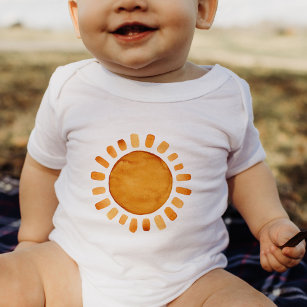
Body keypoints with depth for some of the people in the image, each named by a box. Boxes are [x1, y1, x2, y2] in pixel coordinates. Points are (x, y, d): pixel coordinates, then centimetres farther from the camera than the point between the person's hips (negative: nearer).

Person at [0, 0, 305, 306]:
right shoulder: (70, 89, -6)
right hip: (75, 272, 1)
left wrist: (271, 222, -4)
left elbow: (244, 168, 11)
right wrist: (32, 241, 15)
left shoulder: (228, 97, -6)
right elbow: (45, 165, 9)